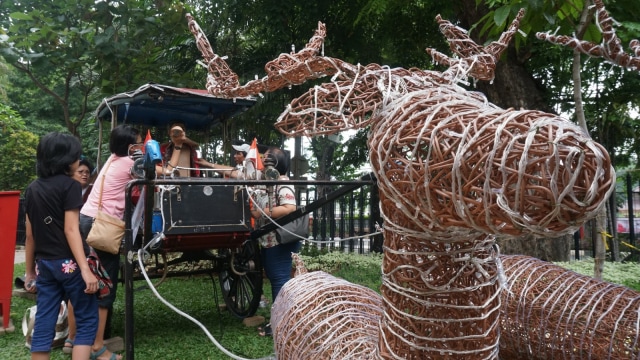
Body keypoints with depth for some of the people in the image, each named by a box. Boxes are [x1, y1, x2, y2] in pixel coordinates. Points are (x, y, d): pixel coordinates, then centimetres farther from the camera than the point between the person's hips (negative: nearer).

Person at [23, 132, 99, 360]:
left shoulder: (32, 189, 10)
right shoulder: (69, 185, -10)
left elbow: (30, 235, 11)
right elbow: (71, 230, -16)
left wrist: (30, 271, 18)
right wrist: (85, 269, -20)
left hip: (44, 265, 7)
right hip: (69, 263, -7)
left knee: (43, 324, 10)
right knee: (87, 320, 3)